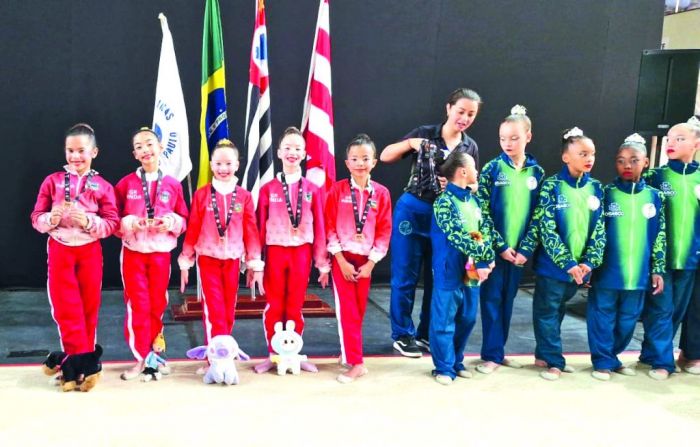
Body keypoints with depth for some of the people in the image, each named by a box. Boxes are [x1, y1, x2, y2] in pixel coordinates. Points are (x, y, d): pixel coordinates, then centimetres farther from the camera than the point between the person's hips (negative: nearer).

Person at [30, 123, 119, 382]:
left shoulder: (102, 186, 0)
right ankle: (79, 357, 7)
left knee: (89, 306, 8)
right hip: (60, 250, 0)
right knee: (66, 308, -2)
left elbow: (112, 223, -5)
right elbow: (36, 218, 1)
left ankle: (83, 357, 22)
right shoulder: (52, 181, 2)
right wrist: (51, 218, -20)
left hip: (90, 251, 0)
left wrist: (88, 221, -21)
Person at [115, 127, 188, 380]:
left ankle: (153, 354, 25)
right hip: (133, 252, -1)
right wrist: (131, 223, -18)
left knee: (158, 304, 10)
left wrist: (171, 222, -14)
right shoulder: (125, 184, -1)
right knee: (137, 305, 0)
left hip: (161, 253, 1)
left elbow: (184, 219, 6)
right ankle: (140, 358, 10)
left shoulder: (173, 185, 1)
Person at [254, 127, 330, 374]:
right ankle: (273, 354, 19)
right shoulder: (268, 189, -1)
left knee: (295, 306, 9)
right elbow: (260, 227, 1)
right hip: (275, 252, 0)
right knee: (274, 306, 7)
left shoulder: (312, 190, 1)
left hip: (301, 253, 1)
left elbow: (319, 228, 2)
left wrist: (323, 263, 2)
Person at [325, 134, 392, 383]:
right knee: (347, 311, -4)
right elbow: (329, 227, -6)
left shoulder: (381, 193, 1)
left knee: (359, 310, 12)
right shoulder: (338, 190, -4)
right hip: (342, 258, -2)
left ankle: (349, 352, 28)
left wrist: (371, 262, -5)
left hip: (366, 259, 2)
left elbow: (385, 230, 1)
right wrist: (341, 260, -12)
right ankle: (356, 362, 1)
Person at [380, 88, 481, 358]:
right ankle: (402, 334, 16)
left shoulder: (470, 148, 5)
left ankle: (427, 334, 24)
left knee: (438, 278, 10)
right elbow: (385, 157, -5)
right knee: (405, 276, 3)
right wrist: (410, 143, -22)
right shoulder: (425, 134, -4)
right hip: (412, 211, -3)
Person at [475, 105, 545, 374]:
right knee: (492, 299, 1)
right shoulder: (492, 169, -5)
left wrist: (526, 249, -7)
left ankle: (498, 351, 23)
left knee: (508, 300, 12)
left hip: (519, 250, 3)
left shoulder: (536, 173, 3)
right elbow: (482, 212, -8)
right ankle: (491, 354, 10)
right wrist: (500, 245, -12)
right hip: (494, 248, -3)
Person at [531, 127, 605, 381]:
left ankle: (544, 353, 32)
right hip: (552, 265, -4)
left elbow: (599, 230, 2)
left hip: (580, 266, 4)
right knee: (547, 311, 5)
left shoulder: (595, 189, 3)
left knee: (558, 311, 18)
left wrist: (589, 262, -10)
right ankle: (553, 360, 17)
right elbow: (547, 229, -15)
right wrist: (567, 262, -20)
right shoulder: (552, 186, -11)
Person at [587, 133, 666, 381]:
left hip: (638, 274, 3)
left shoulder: (654, 197, 3)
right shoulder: (606, 194, -4)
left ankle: (612, 356, 32)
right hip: (606, 273, -3)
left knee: (628, 321, 14)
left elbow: (660, 237, 7)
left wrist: (657, 270, 6)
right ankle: (603, 361, 19)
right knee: (603, 318, 4)